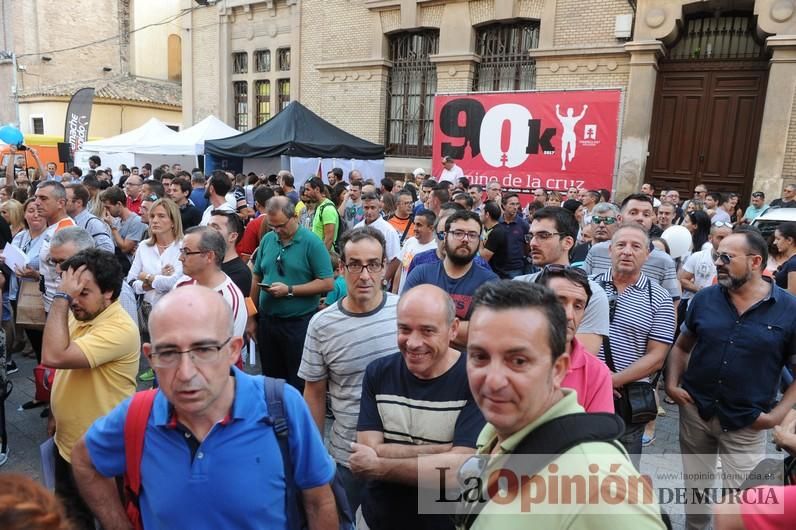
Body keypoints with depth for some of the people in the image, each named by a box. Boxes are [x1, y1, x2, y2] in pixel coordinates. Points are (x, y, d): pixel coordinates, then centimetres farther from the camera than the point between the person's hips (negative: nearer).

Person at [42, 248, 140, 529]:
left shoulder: (119, 329, -31)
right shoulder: (78, 314, -1)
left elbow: (53, 357, -39)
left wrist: (60, 297, -34)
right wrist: (55, 415, 19)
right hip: (67, 441, 8)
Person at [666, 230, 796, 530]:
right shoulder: (704, 299, -3)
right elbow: (681, 346, 9)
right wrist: (672, 384, -4)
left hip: (747, 423, -2)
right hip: (694, 411, 3)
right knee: (695, 490, 21)